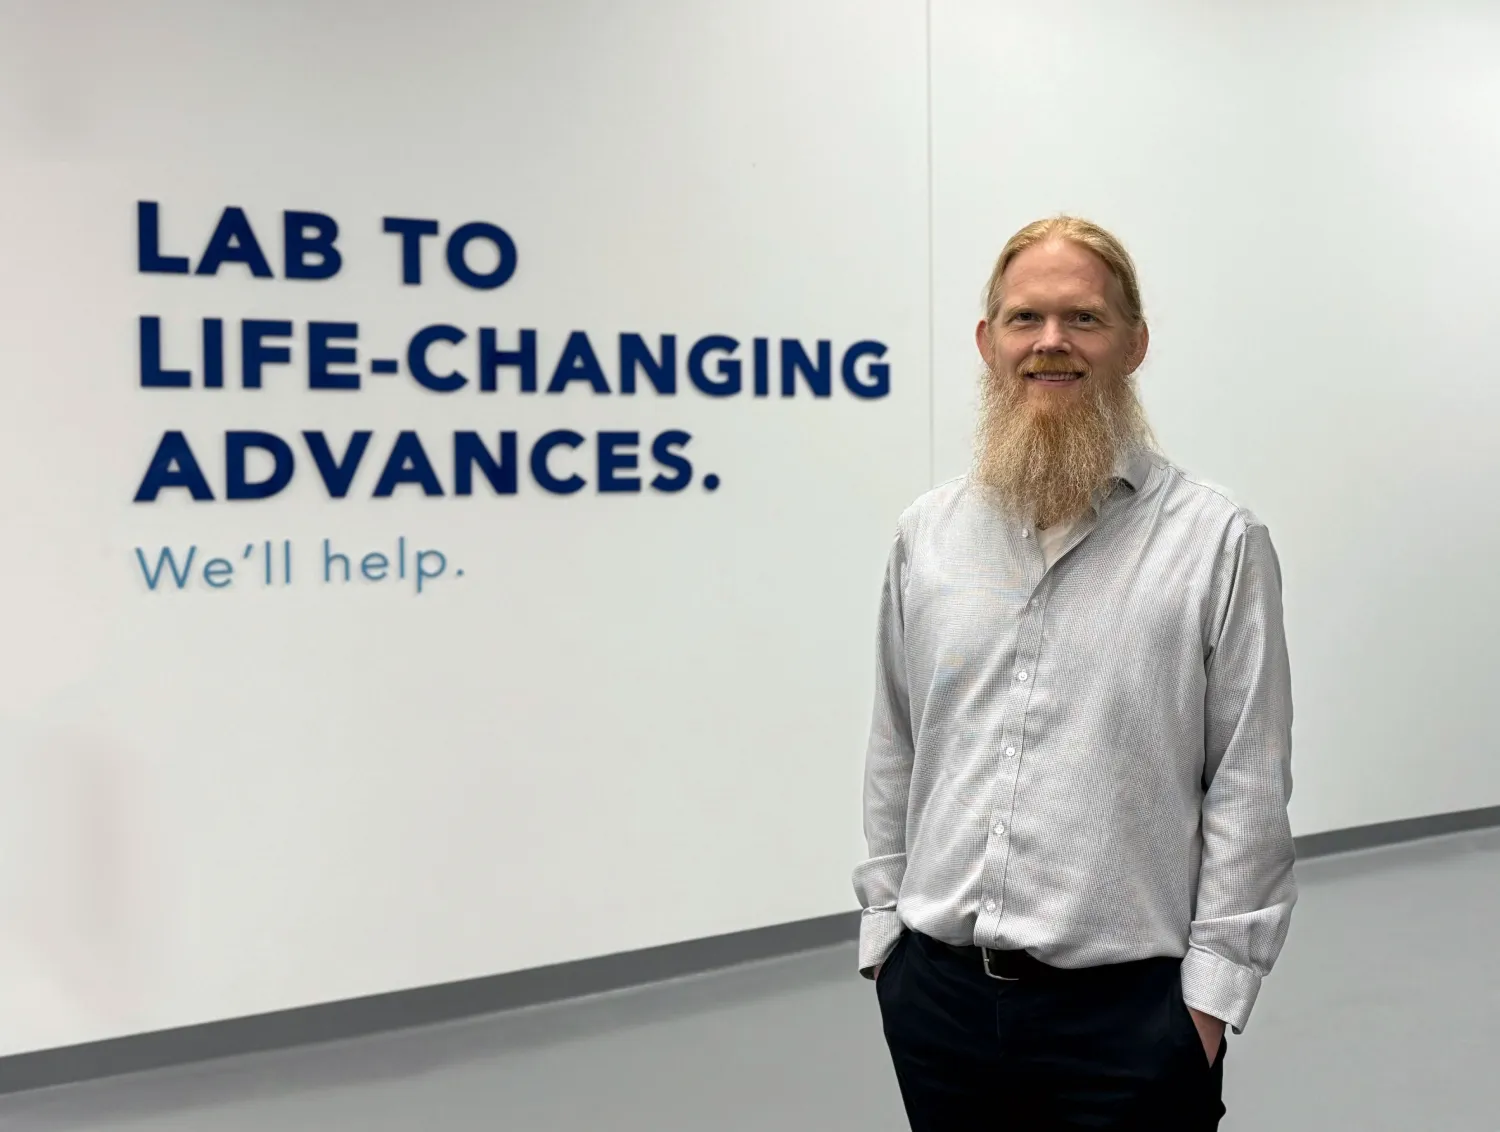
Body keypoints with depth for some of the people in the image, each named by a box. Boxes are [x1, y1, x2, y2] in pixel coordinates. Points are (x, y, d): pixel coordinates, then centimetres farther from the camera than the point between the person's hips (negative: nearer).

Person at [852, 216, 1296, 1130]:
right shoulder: (927, 535, 6)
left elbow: (1250, 789, -6)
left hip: (1127, 1012, -3)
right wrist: (883, 929, 9)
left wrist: (1210, 995, -8)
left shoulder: (1218, 541, -5)